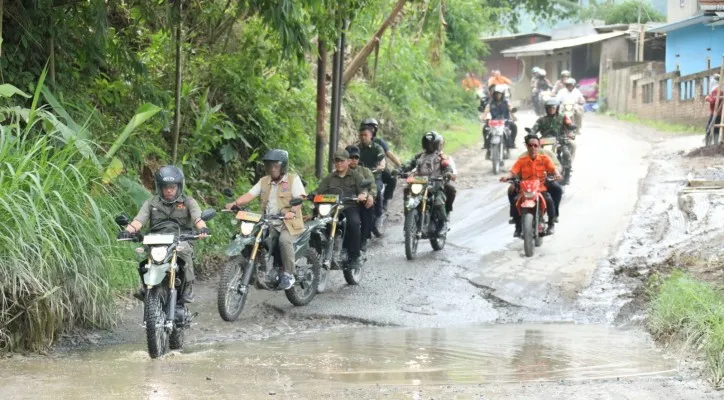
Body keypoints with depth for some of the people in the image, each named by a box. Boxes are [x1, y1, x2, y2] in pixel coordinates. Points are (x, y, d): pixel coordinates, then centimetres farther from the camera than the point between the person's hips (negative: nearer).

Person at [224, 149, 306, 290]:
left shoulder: (293, 179, 2)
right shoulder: (264, 181, 17)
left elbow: (299, 198, -12)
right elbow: (250, 195, 6)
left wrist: (292, 211, -32)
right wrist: (235, 203, -13)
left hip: (289, 223, -5)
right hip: (269, 224, 5)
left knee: (284, 240, -34)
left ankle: (289, 274, -22)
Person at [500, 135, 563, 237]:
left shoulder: (544, 159, 5)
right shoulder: (521, 161, 6)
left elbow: (553, 169, -8)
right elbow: (513, 172, -5)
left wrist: (557, 175, -31)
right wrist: (506, 176, -27)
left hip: (542, 189, -1)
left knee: (549, 200, -29)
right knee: (515, 201, -25)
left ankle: (551, 223, -5)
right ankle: (518, 227, -8)